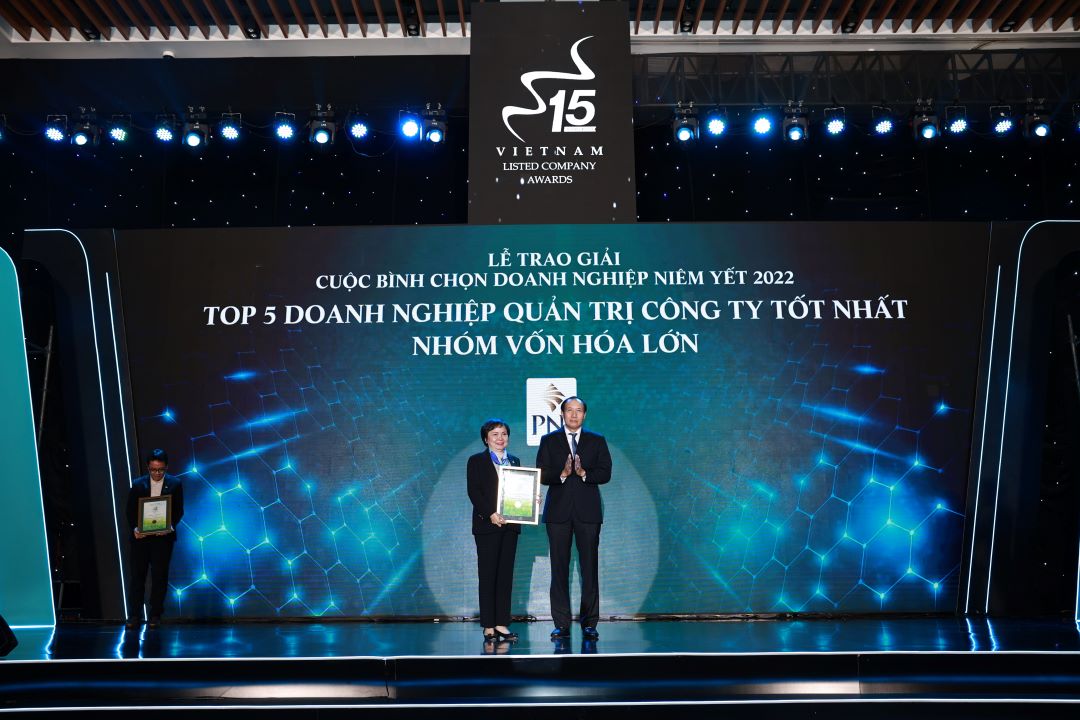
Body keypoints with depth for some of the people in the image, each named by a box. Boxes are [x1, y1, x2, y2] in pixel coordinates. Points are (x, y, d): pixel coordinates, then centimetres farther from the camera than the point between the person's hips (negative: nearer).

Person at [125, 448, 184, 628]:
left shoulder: (175, 484, 1)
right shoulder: (137, 485, 4)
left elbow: (179, 511, 0)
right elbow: (130, 511, 3)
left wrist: (171, 527, -17)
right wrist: (134, 529, -13)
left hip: (163, 537, -1)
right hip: (140, 537, 1)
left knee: (159, 577, 4)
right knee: (137, 576, 3)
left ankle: (155, 615, 13)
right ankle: (134, 615, 10)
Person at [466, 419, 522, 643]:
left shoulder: (514, 461, 16)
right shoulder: (476, 461, 2)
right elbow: (474, 492, -7)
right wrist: (490, 514, -18)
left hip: (510, 524, 4)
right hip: (487, 524, -4)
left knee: (506, 575, 5)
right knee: (487, 575, 0)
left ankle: (502, 624, 11)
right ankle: (489, 627, 5)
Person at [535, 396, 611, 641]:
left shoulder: (597, 441, 9)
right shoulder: (549, 441, 9)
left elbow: (605, 473, 0)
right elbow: (542, 474, 0)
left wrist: (584, 474, -18)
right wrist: (561, 474, -18)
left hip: (587, 511, 0)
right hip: (558, 511, 0)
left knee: (590, 567, 1)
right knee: (559, 568, 3)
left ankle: (589, 623, 10)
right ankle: (561, 625, 10)